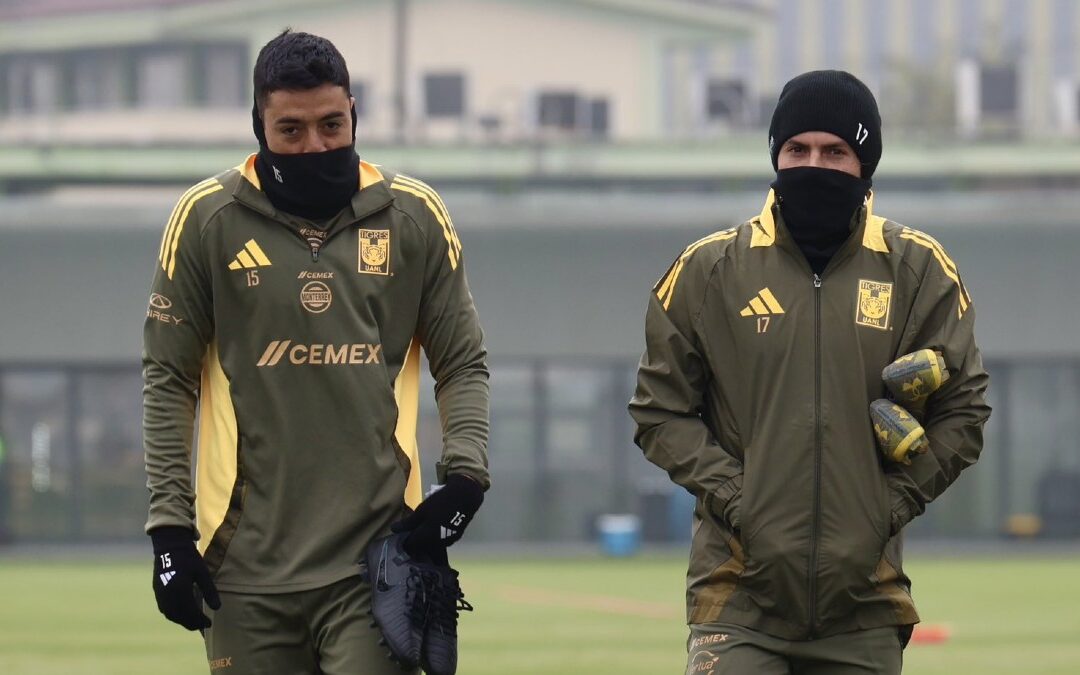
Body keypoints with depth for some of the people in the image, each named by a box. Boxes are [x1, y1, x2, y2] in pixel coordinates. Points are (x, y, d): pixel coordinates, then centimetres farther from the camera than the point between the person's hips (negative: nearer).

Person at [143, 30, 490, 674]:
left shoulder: (415, 215, 6)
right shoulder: (207, 218, 2)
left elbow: (463, 364, 13)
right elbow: (168, 379, 7)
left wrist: (465, 473, -5)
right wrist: (169, 524, 1)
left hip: (375, 560, 0)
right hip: (247, 560, 0)